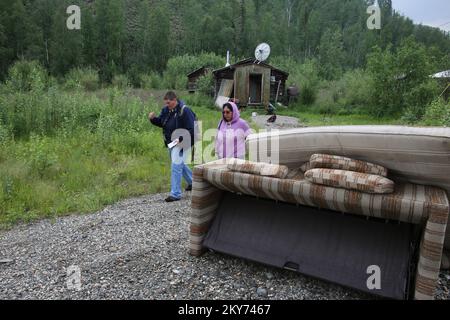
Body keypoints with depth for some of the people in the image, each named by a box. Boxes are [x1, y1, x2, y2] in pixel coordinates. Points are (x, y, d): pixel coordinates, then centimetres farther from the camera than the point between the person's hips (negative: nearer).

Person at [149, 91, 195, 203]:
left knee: (176, 167, -11)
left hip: (182, 144, -9)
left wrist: (181, 139, -30)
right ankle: (192, 182, 44)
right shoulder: (166, 110, 5)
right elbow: (160, 122, 15)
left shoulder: (185, 111, -19)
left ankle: (176, 194, -2)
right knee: (180, 164, 22)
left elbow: (191, 130, -21)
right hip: (171, 143, 9)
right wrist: (153, 119, -6)